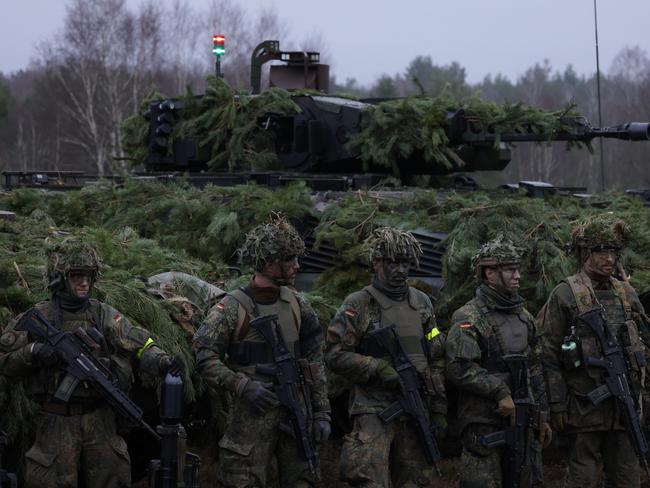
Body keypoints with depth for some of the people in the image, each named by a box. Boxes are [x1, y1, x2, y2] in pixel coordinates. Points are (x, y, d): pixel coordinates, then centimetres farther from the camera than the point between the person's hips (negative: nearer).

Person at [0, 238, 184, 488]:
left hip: (99, 419, 2)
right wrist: (32, 353, -17)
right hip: (56, 421, -2)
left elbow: (140, 346, -4)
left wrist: (164, 362, -24)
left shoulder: (104, 315, 5)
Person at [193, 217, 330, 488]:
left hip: (297, 412, 5)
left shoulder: (296, 304, 9)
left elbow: (315, 362, 12)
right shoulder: (233, 307, -5)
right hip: (252, 415, -5)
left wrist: (322, 414, 7)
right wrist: (242, 386, -19)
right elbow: (204, 356, -9)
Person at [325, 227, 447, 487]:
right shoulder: (358, 305, -3)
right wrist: (380, 369, -16)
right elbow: (335, 354, -8)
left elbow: (436, 360, 15)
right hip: (373, 409, -5)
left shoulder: (422, 303, 12)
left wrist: (439, 407, 10)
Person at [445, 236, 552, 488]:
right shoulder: (469, 317, -10)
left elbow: (534, 370, 19)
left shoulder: (523, 316, 14)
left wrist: (541, 415, 17)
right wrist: (499, 391, -22)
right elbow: (459, 368, -21)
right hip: (483, 424, -7)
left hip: (519, 420, 7)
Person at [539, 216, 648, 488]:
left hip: (624, 405, 5)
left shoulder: (626, 294, 11)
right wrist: (557, 404, -11)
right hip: (585, 404, -5)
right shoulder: (565, 295, -6)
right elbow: (549, 354, -8)